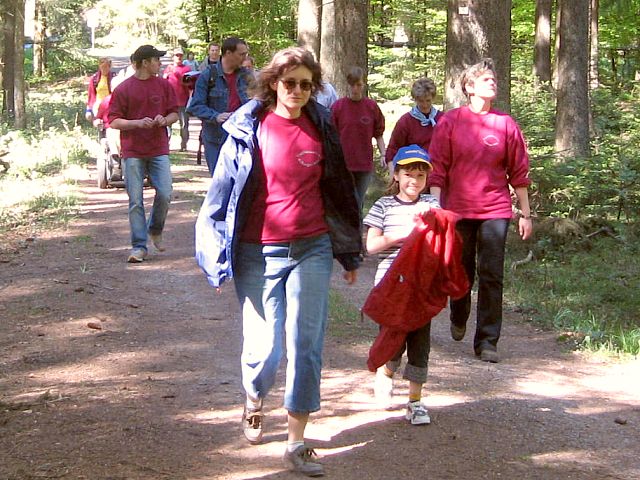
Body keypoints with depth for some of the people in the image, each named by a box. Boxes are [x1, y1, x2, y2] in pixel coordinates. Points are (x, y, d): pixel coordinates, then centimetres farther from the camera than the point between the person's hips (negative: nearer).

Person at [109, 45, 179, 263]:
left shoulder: (164, 85, 8)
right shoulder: (123, 89, -2)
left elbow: (174, 113, 14)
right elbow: (114, 122, -4)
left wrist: (164, 120, -8)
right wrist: (138, 123, -18)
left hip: (159, 150, 2)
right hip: (133, 152, -2)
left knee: (165, 194, -6)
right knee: (135, 201, -1)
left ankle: (155, 230, 22)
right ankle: (139, 247, 5)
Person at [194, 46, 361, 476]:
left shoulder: (321, 128, 5)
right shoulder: (249, 129, -3)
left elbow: (337, 191, 13)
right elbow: (224, 190, 1)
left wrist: (349, 254, 17)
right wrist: (219, 253, 1)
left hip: (312, 250, 2)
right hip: (259, 253, -2)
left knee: (306, 346, -2)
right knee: (265, 346, 1)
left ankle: (297, 443, 9)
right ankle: (254, 401, 36)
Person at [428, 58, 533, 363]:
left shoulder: (505, 124, 3)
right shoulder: (450, 122, 0)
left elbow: (519, 172, 6)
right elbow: (437, 169, -1)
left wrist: (525, 214, 6)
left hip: (495, 211, 0)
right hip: (458, 209, 0)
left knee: (491, 277, -3)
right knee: (461, 272, 12)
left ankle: (487, 341, 3)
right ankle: (459, 318, 41)